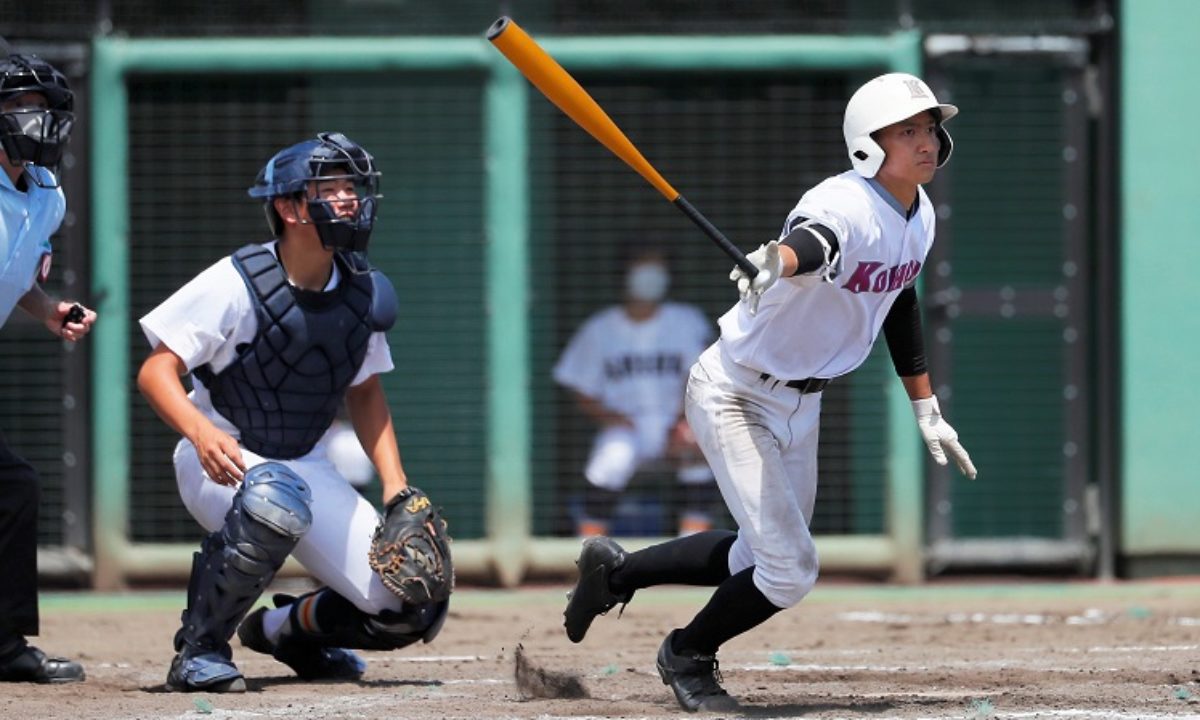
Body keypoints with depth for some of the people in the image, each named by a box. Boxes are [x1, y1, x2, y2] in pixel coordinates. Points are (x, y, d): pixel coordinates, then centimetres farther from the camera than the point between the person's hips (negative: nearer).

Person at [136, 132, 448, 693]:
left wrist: (397, 489, 2)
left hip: (309, 469, 6)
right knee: (278, 498, -44)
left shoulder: (364, 292, 0)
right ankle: (200, 648, -21)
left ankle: (290, 627, 23)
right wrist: (201, 431, -38)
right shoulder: (237, 283, -18)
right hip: (224, 461, -6)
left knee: (414, 610, -8)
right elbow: (156, 371, -19)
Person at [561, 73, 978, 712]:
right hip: (735, 396, -9)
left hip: (801, 406, 9)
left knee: (762, 559, 17)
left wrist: (927, 410, 18)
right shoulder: (849, 208, -29)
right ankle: (688, 655, 15)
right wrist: (774, 264, -76)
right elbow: (812, 241, -53)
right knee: (790, 569, -13)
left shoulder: (918, 215, -1)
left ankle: (617, 570, 36)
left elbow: (900, 304, 16)